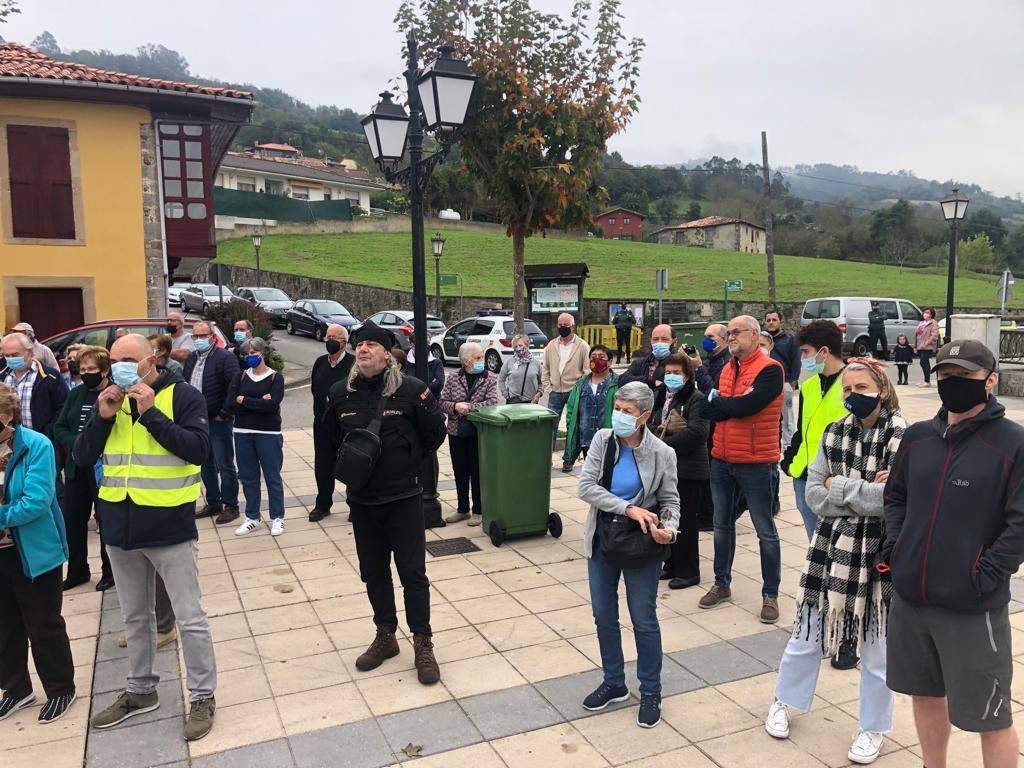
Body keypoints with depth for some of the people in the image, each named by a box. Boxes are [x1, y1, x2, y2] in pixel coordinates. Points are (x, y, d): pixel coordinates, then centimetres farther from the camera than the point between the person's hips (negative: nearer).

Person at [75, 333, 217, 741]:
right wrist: (103, 418, -11)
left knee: (190, 618, 2)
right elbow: (82, 458, 4)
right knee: (135, 617, 20)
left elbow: (198, 449, -20)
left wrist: (150, 413, -23)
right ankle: (141, 691, 36)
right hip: (120, 528, 6)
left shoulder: (184, 395, -9)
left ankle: (203, 696, 17)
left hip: (170, 527, -5)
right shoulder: (111, 400, 7)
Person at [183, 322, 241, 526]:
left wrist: (224, 414, -17)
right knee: (206, 465, 16)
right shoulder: (191, 358, 11)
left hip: (217, 421, -8)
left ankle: (231, 506, 10)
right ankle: (213, 503, 29)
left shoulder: (225, 357, -13)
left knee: (225, 465, 0)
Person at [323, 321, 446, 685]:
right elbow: (332, 439, 18)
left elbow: (435, 433, -1)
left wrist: (409, 461, 2)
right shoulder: (341, 395, 0)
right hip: (362, 500, 4)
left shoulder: (411, 389, -11)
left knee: (413, 572, 0)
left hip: (404, 498, -4)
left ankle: (423, 644, 14)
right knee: (373, 572, 14)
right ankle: (385, 637, 31)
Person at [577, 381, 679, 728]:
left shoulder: (661, 453, -12)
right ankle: (614, 683, 35)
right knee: (604, 616, 15)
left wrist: (668, 528, -23)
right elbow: (586, 487, -16)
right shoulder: (603, 440, -8)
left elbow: (670, 501, -2)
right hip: (602, 540, 3)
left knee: (644, 621, 8)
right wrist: (629, 509, -24)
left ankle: (651, 692, 28)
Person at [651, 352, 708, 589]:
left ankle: (688, 572, 12)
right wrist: (661, 430, -9)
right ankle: (671, 566, 27)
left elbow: (696, 432, -21)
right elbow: (651, 424, 14)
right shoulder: (660, 396, 14)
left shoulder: (696, 399, -8)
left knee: (684, 522, 0)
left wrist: (665, 444, -17)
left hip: (686, 469, -7)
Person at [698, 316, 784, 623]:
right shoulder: (727, 369, 10)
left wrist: (717, 401, -7)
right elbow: (709, 411, 2)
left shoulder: (770, 370, -12)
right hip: (722, 460, 7)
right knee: (722, 525, 16)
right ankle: (721, 584, 30)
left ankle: (770, 594, 17)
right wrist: (734, 405, -16)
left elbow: (746, 405, -23)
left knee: (765, 532, 5)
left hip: (756, 463, -7)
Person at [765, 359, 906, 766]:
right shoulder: (834, 433, 3)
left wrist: (839, 487, -13)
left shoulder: (902, 437, -11)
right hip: (833, 548, 4)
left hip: (879, 554, -3)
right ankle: (784, 701, 39)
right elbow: (814, 495, -2)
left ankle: (873, 728, 35)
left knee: (876, 648, 13)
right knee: (808, 635, 15)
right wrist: (866, 492, -14)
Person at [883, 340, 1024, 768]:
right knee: (925, 692, 22)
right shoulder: (917, 438, 6)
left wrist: (985, 577, -16)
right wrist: (894, 548, 4)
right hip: (909, 596, 6)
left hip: (972, 607, -5)